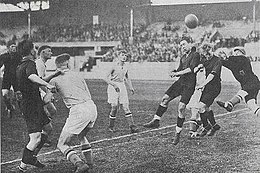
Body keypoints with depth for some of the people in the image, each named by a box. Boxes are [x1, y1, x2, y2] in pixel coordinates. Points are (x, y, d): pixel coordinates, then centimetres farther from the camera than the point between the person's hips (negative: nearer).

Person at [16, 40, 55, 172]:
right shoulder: (30, 64, -17)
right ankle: (22, 167, -11)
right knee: (36, 138, -15)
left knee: (47, 128, 23)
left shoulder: (20, 67, 14)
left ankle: (32, 157, 26)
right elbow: (31, 76, -40)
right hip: (32, 106, -10)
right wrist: (47, 84, -51)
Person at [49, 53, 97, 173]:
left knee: (62, 144, 4)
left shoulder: (55, 80, 8)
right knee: (81, 136, 33)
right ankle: (90, 163, 29)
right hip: (92, 107, 6)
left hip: (78, 111, -6)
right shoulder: (76, 75, 21)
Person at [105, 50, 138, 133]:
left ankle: (132, 126, -6)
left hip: (122, 86, 4)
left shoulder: (125, 67, 7)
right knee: (114, 107, -7)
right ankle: (111, 126, 10)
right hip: (113, 87, -4)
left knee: (126, 106, -3)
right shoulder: (114, 66, -8)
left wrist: (131, 87, 8)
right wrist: (114, 84, -19)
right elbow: (106, 78, -8)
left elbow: (127, 78, 21)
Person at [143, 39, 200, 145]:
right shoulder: (183, 58, 17)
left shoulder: (195, 55, -6)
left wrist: (177, 73, -15)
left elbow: (191, 68, -17)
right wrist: (174, 73, -3)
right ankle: (156, 121, 7)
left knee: (181, 108, -12)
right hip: (180, 82, 8)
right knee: (165, 98, -1)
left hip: (189, 85, -7)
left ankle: (178, 133, -1)